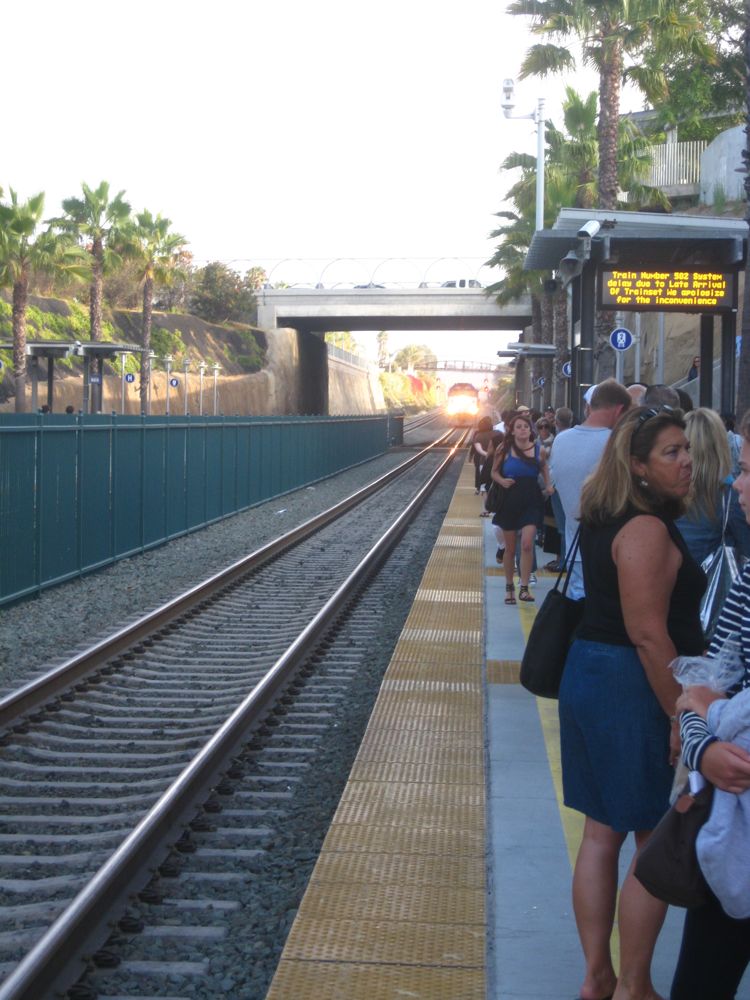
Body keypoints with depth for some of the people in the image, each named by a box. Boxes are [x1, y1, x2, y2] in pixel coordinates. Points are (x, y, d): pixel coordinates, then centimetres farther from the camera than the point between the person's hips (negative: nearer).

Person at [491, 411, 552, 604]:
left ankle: (524, 588, -12)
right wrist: (502, 480, -16)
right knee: (510, 548, 8)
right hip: (510, 501, 0)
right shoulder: (505, 450, -3)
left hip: (531, 501, 0)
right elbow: (494, 472, 5)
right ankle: (509, 587, 25)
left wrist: (548, 484, 5)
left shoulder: (538, 450, 1)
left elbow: (544, 467, 20)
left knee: (527, 544, -17)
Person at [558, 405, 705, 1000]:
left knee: (602, 832, 15)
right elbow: (648, 634, -24)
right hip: (633, 690, -10)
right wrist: (681, 714, -20)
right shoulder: (648, 530, -19)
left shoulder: (607, 521, 11)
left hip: (591, 678, 10)